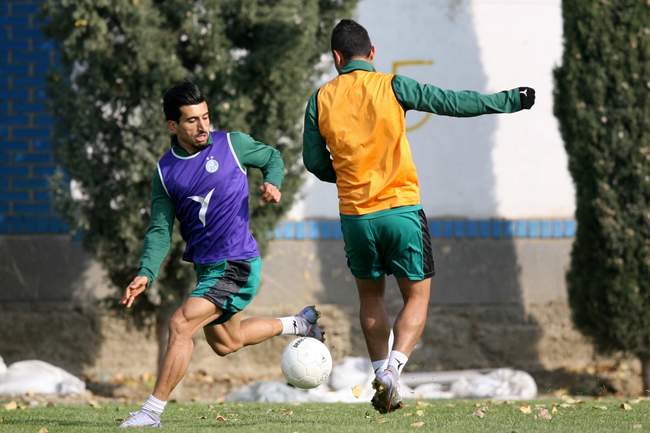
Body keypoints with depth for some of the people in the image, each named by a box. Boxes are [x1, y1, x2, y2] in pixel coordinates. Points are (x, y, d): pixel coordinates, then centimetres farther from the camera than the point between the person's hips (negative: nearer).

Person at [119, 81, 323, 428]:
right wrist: (145, 274, -15)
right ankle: (297, 324, 43)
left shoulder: (230, 144, -7)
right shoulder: (165, 172, 1)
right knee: (225, 343, 22)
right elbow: (160, 230, -1)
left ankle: (152, 411, -12)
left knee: (181, 325, -19)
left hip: (236, 265, -6)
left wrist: (273, 182, -11)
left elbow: (272, 157, 11)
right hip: (205, 266, 6)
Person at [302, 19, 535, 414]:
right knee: (417, 297, 8)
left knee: (371, 296, 22)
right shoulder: (391, 87, -6)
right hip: (401, 211, -2)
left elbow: (314, 161, 9)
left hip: (355, 216, 3)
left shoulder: (321, 99, 2)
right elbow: (453, 103, -7)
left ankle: (382, 374, 19)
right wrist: (509, 101, 2)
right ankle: (392, 370, -13)